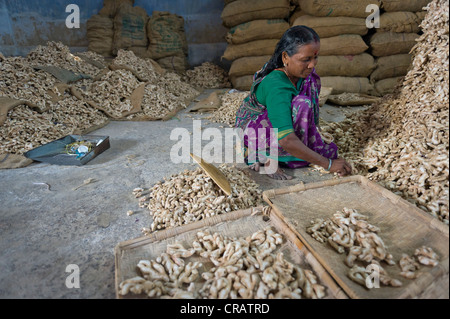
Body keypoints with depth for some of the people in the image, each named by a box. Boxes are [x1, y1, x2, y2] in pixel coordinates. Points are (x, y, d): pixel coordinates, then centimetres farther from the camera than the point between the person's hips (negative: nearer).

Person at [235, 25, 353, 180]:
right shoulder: (276, 87, -33)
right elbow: (287, 140, -40)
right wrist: (328, 164, -34)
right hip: (251, 136, -9)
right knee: (301, 104, -31)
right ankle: (268, 159, -15)